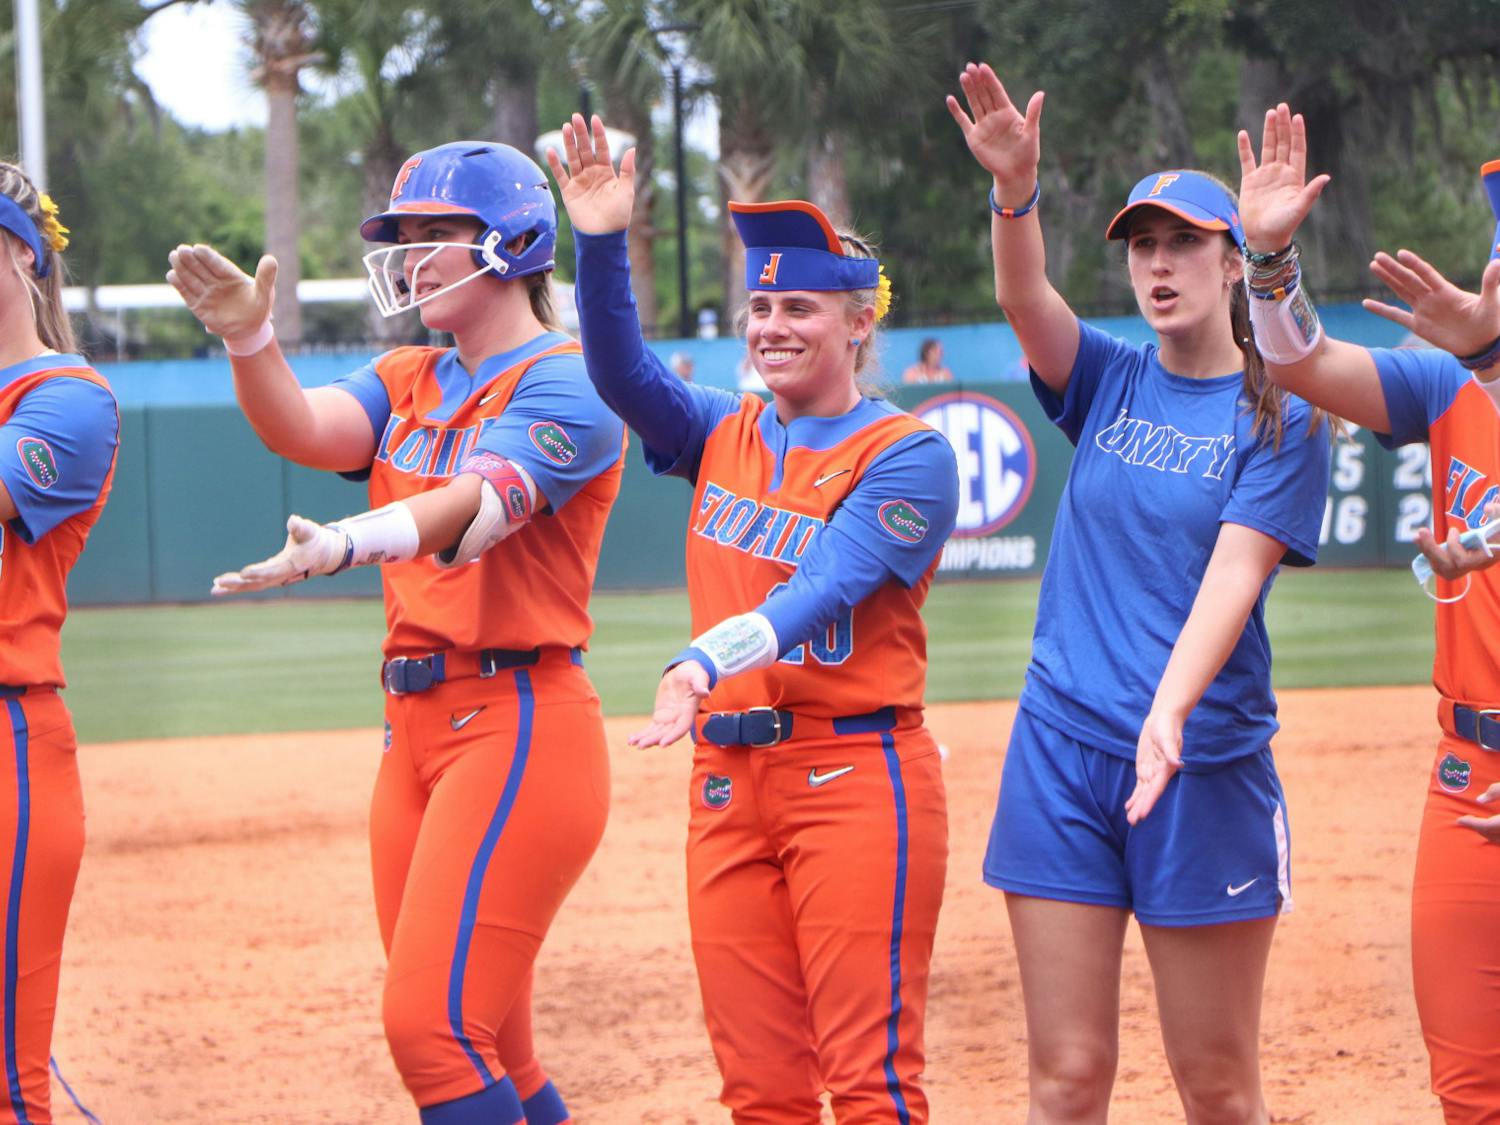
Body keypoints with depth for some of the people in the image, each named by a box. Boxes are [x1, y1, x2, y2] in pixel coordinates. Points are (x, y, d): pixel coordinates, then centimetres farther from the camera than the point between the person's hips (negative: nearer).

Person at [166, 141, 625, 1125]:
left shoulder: (565, 384, -7)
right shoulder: (408, 382, 17)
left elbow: (481, 501, -25)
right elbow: (305, 430, -2)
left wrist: (346, 544, -43)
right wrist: (250, 340, -23)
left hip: (521, 725, -8)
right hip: (415, 727, 8)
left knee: (431, 1026, -17)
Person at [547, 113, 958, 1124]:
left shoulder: (907, 456, -5)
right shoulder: (724, 435, 14)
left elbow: (824, 585, -19)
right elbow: (623, 375, -2)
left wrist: (709, 661, -35)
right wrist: (602, 244, -18)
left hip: (856, 774, -6)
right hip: (728, 777, 6)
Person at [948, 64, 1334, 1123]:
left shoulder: (1279, 415, 0)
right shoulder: (1109, 381, 10)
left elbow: (1233, 574, -13)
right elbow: (1025, 300, -10)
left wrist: (1169, 714, -29)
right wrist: (1017, 191, -30)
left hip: (1206, 758, -3)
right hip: (1061, 750, 3)